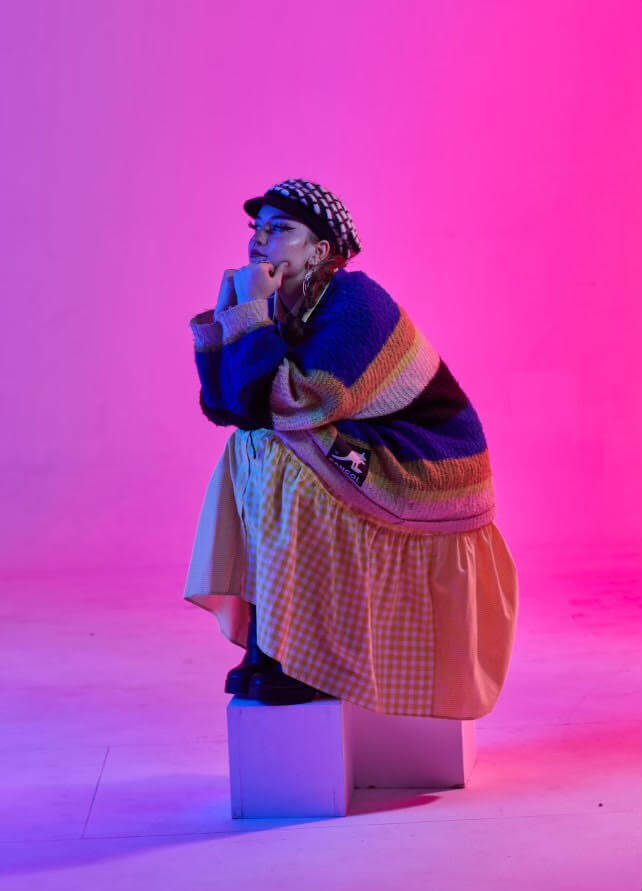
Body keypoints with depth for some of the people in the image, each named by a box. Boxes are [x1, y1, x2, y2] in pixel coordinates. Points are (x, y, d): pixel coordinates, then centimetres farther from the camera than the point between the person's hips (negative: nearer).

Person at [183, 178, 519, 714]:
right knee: (247, 448, 7)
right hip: (366, 459, 9)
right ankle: (265, 642, 7)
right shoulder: (285, 310, 5)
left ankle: (299, 656, -11)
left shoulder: (355, 302, -20)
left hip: (427, 467, -9)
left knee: (275, 456, -22)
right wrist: (223, 315, -4)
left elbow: (282, 401, -30)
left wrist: (251, 309, -22)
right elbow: (225, 406, 3)